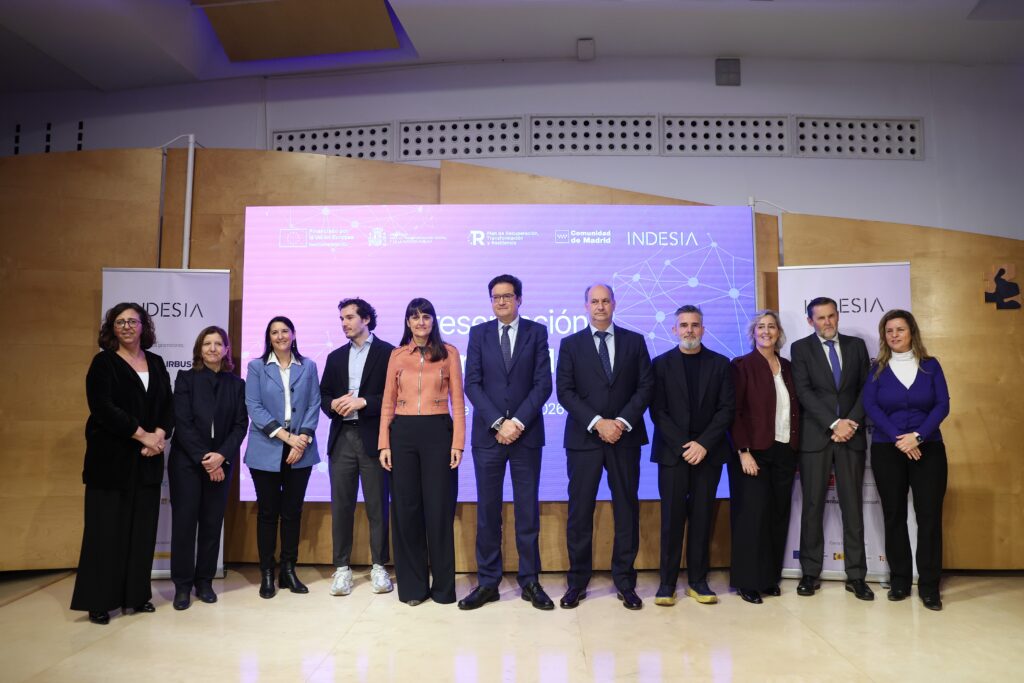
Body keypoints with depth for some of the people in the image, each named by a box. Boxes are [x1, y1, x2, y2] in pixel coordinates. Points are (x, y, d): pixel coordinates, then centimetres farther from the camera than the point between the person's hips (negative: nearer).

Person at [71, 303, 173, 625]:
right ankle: (98, 601, 9)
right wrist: (142, 435, -15)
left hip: (147, 460, 4)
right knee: (107, 528, -1)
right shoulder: (104, 363, -1)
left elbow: (168, 406, 9)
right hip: (111, 458, -4)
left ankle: (137, 595, 16)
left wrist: (159, 435, -9)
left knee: (142, 528, 6)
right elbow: (103, 408, -13)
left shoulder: (156, 363, 12)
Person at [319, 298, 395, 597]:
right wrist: (334, 404, -7)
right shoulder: (335, 357, 17)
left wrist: (363, 402, -16)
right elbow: (323, 396, 15)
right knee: (341, 506, 6)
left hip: (373, 438, -4)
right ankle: (342, 567, 16)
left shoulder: (387, 352, 1)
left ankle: (379, 567, 14)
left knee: (377, 505, 3)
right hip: (342, 438, 4)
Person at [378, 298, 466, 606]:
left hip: (438, 432, -2)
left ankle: (443, 585, 17)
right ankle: (412, 585, 19)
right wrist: (384, 443, 1)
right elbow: (388, 402, 8)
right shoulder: (397, 355, 9)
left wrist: (458, 443, -7)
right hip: (403, 433, 2)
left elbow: (458, 401, 1)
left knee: (439, 508, 2)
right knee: (406, 509, 6)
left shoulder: (449, 353, 4)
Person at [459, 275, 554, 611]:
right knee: (488, 510, 6)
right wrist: (498, 423, -11)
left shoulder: (536, 332, 4)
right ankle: (488, 582, 16)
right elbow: (472, 384, -1)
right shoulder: (478, 333, 7)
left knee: (527, 510, 6)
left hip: (526, 433, -1)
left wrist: (519, 422, -12)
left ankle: (530, 581, 17)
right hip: (488, 434, 1)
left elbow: (543, 384, -2)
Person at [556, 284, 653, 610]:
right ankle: (577, 582, 14)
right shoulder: (570, 344, 5)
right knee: (579, 511, 3)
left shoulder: (635, 341, 8)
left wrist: (622, 422, -12)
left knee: (627, 509, 6)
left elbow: (645, 386, 1)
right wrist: (597, 423, -14)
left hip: (625, 437, 1)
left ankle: (625, 581, 18)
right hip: (584, 438, -1)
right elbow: (565, 391, -3)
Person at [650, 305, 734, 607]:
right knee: (672, 517, 0)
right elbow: (658, 411, -3)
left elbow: (727, 408, 1)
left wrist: (704, 443, -10)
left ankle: (698, 581, 14)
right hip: (673, 452, -1)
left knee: (702, 517, 5)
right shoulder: (662, 363, 3)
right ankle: (667, 582, 7)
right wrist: (683, 445, -12)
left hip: (707, 451, 1)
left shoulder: (720, 364, 7)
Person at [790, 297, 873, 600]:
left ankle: (856, 575, 11)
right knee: (813, 506, 3)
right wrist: (834, 424, -14)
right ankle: (810, 572, 12)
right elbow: (804, 392, -6)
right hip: (815, 436, -2)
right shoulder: (801, 348, 3)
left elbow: (866, 388, 6)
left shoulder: (856, 345, 11)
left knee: (853, 506, 4)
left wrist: (852, 422, -8)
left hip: (851, 435, 2)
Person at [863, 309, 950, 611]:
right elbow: (870, 406, -5)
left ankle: (929, 586, 8)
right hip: (887, 450, 0)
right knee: (894, 516, 5)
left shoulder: (931, 366, 6)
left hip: (928, 449, 0)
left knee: (929, 516, -2)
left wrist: (917, 436, -16)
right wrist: (898, 438, -16)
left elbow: (942, 405, -3)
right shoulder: (877, 369, 4)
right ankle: (899, 581, 15)